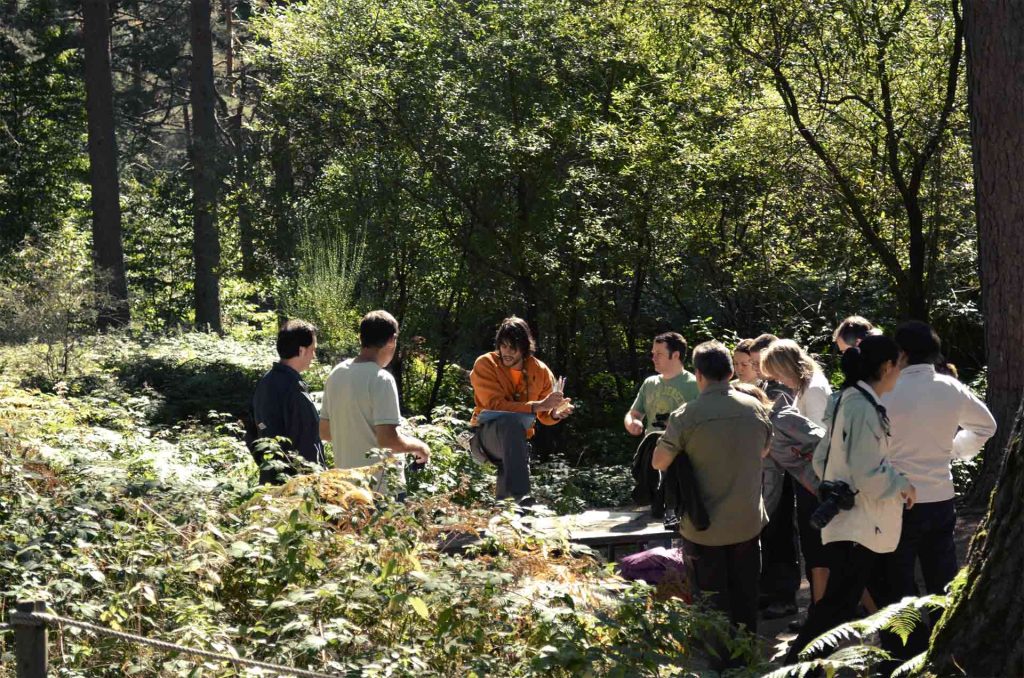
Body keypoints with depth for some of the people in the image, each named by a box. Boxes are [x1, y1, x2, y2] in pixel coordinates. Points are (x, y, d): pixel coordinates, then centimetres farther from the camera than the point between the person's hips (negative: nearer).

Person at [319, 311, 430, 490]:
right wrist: (418, 446, -4)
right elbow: (388, 439, -22)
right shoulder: (381, 379, -17)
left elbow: (325, 432, 12)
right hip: (381, 488, -7)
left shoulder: (336, 374, 5)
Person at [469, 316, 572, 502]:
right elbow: (496, 405, -22)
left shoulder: (540, 371, 2)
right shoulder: (485, 365, -10)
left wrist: (555, 413, -18)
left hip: (516, 440, 4)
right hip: (486, 434, -4)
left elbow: (544, 415, 8)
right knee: (512, 422, -38)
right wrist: (538, 405, -30)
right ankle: (520, 496, -50)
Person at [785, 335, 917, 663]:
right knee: (837, 606, -6)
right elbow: (870, 474, -25)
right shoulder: (862, 406, -20)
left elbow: (822, 457, 17)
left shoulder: (848, 400, 10)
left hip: (849, 519, 10)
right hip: (858, 524, -10)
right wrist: (903, 485, -10)